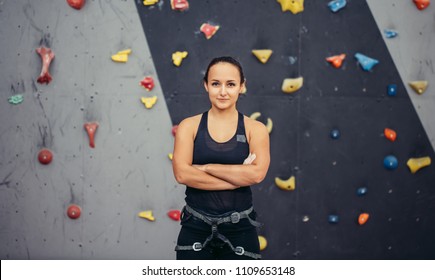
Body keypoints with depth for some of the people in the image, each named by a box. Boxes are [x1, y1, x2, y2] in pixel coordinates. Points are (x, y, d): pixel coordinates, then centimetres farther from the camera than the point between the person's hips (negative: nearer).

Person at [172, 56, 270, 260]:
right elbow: (182, 174, -13)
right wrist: (238, 177, -14)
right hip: (196, 227, 0)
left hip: (239, 228, 0)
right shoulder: (189, 126, 1)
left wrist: (205, 167, -13)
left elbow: (257, 173, -16)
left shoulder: (255, 129, 1)